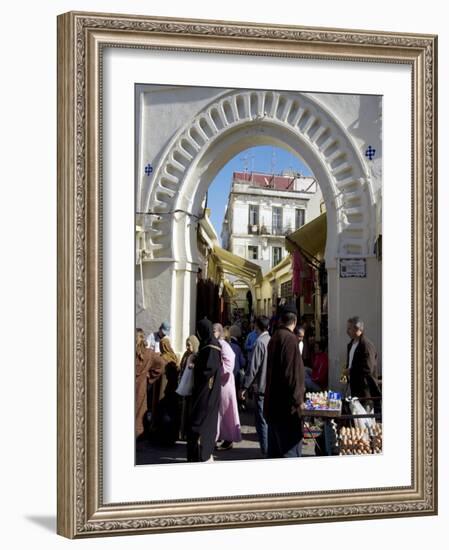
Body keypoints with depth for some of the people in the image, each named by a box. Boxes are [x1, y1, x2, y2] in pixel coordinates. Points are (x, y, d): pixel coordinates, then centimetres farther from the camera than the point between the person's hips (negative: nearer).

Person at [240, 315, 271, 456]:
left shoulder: (260, 342, -15)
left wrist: (244, 387, -11)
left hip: (261, 387, -7)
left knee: (262, 421, -2)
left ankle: (266, 452, -1)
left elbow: (253, 367, -17)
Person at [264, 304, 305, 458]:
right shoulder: (290, 339, -15)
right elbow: (292, 373, -20)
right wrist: (297, 400, -14)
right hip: (287, 405, -9)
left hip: (273, 403, 9)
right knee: (291, 449, -5)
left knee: (275, 448, 15)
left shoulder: (274, 338, 12)